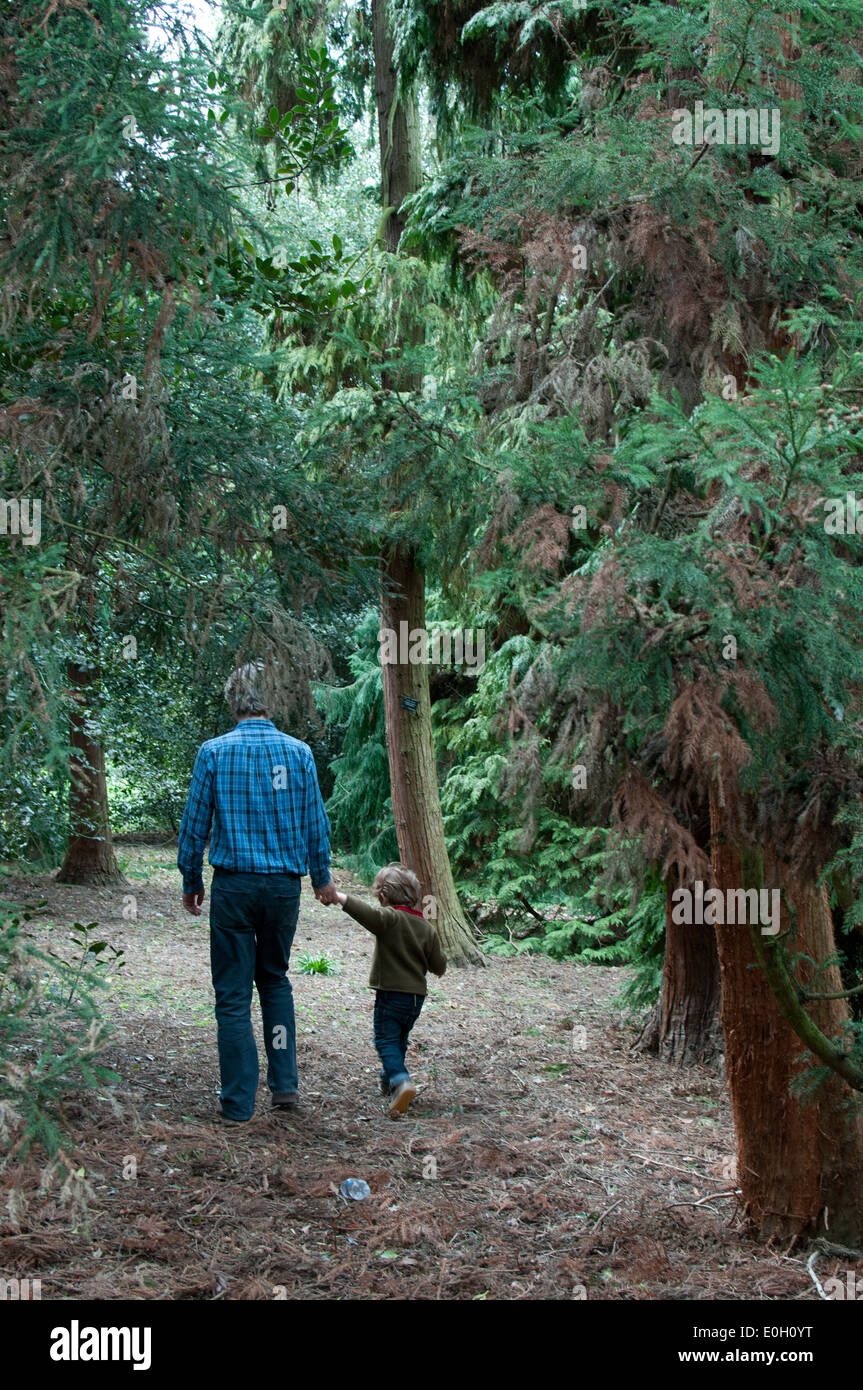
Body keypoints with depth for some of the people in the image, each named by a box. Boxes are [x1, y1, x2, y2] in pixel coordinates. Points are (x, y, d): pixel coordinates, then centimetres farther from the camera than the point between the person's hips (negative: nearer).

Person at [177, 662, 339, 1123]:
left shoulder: (214, 752, -5)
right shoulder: (298, 752, -1)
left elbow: (194, 824, -1)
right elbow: (315, 823, 5)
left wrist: (191, 882, 12)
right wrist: (322, 878, 19)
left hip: (234, 885, -2)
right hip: (285, 883, 2)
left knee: (233, 994, 5)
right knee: (275, 980, 21)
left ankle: (239, 1102, 8)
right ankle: (285, 1083, 16)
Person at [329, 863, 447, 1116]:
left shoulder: (390, 918, -12)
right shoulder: (427, 928, 7)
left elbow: (368, 914, -34)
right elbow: (439, 966, 9)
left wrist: (339, 896, -38)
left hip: (391, 993, -7)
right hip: (417, 996, 7)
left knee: (386, 1040, -6)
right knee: (399, 1039, 24)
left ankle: (400, 1081, -28)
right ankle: (389, 1078, 41)